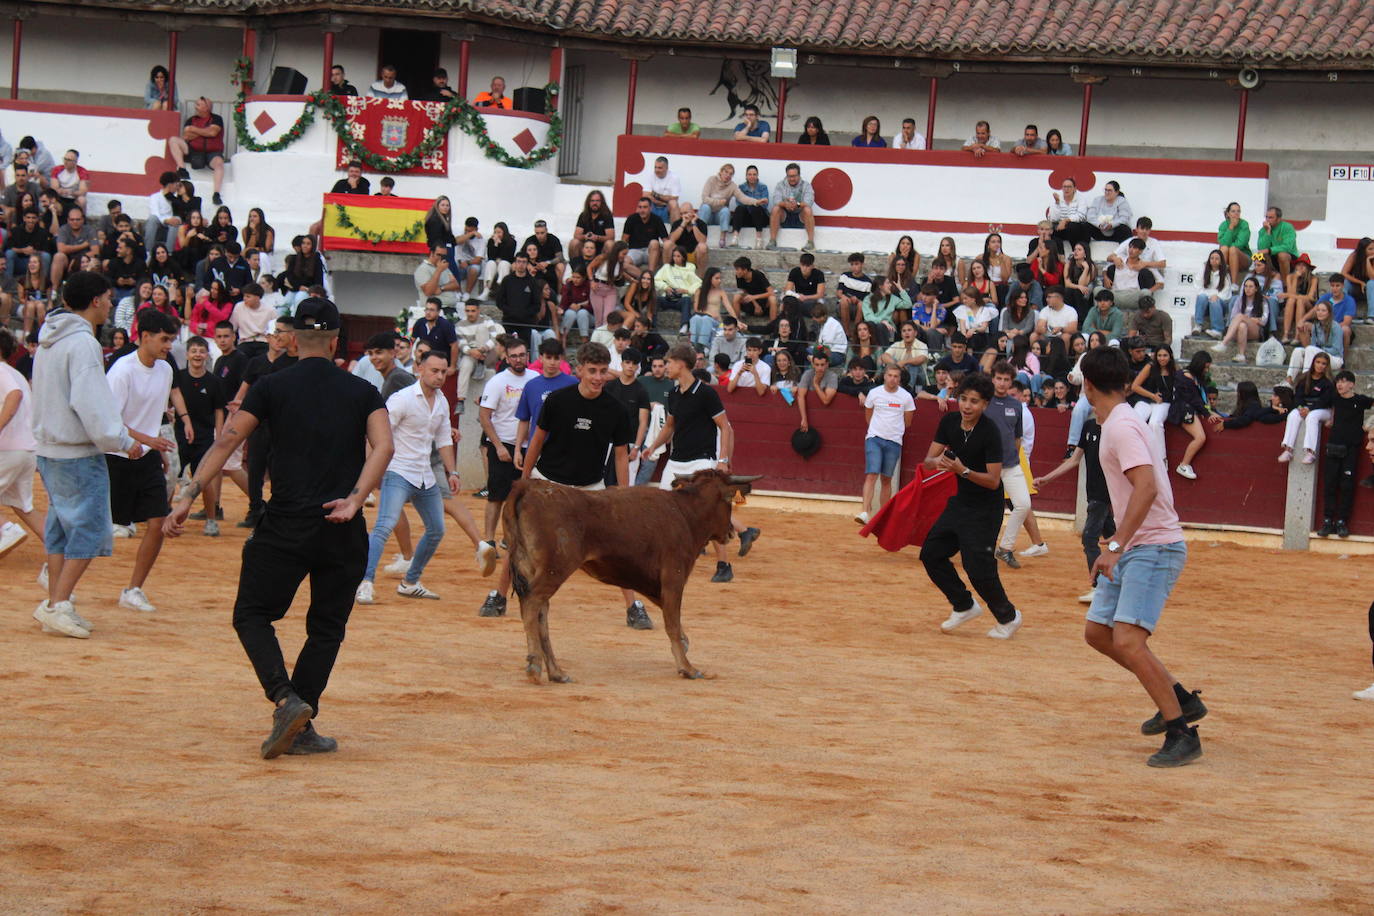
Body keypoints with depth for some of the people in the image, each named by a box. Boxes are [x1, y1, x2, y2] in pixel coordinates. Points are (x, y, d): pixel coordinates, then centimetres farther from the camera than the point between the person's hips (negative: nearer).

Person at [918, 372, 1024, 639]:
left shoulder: (990, 432, -21)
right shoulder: (949, 422, -2)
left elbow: (993, 481, -21)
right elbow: (929, 460, 0)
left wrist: (963, 470, -33)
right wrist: (938, 462, -23)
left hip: (985, 509, -8)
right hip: (960, 501, 8)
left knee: (978, 567, -12)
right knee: (931, 554, 8)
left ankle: (1008, 617, 10)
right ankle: (964, 606, 26)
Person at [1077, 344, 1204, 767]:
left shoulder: (1122, 426, -16)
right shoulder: (1119, 423, 14)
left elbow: (1146, 487, -28)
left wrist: (1115, 547, -31)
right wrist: (1118, 545, 28)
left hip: (1154, 547, -10)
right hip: (1133, 548, 10)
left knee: (1127, 641, -19)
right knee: (1097, 632, 13)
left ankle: (1182, 735, -12)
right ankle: (1179, 699, 21)